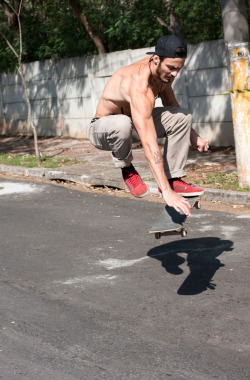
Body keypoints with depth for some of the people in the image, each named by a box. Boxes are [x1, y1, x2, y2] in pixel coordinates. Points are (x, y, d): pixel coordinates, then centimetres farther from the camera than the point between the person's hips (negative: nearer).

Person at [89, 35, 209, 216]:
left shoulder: (162, 71, -11)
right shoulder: (140, 87, -38)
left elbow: (172, 106, 9)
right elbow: (150, 145, -46)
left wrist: (194, 138, -6)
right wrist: (167, 192, -51)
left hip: (135, 120, 8)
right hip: (102, 127, -8)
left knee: (182, 117, -10)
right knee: (122, 124, -42)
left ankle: (173, 179, -6)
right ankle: (126, 168, -11)